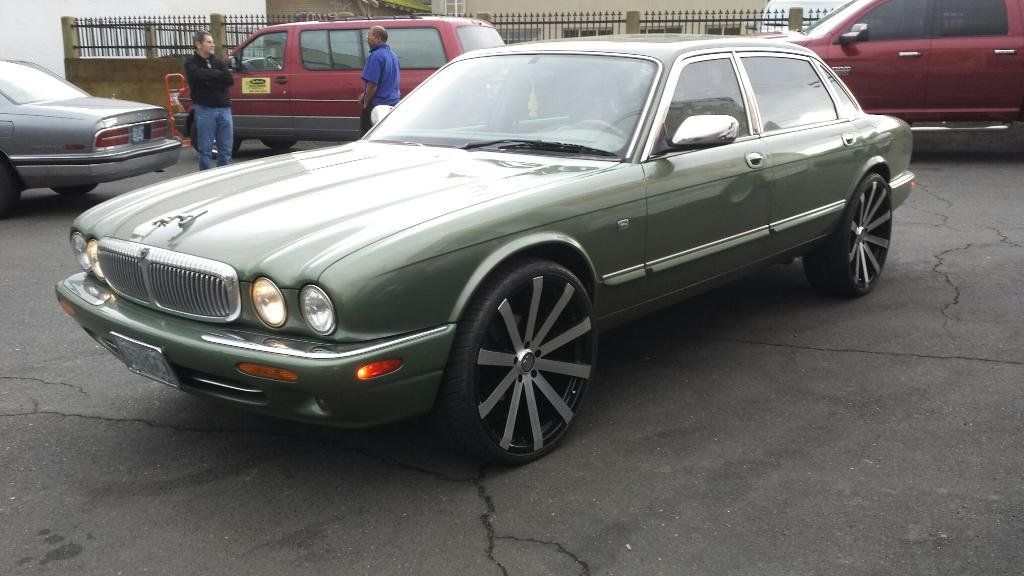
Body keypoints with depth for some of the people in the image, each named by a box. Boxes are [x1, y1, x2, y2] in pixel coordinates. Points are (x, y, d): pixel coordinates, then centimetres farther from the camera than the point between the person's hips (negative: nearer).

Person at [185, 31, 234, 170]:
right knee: (205, 150, -1)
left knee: (226, 151, 5)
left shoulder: (219, 62, 17)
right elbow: (201, 75, -18)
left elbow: (230, 80, 0)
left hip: (224, 108, 4)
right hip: (205, 110, -4)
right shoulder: (191, 64, 4)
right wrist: (218, 74, -4)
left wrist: (210, 80, -9)